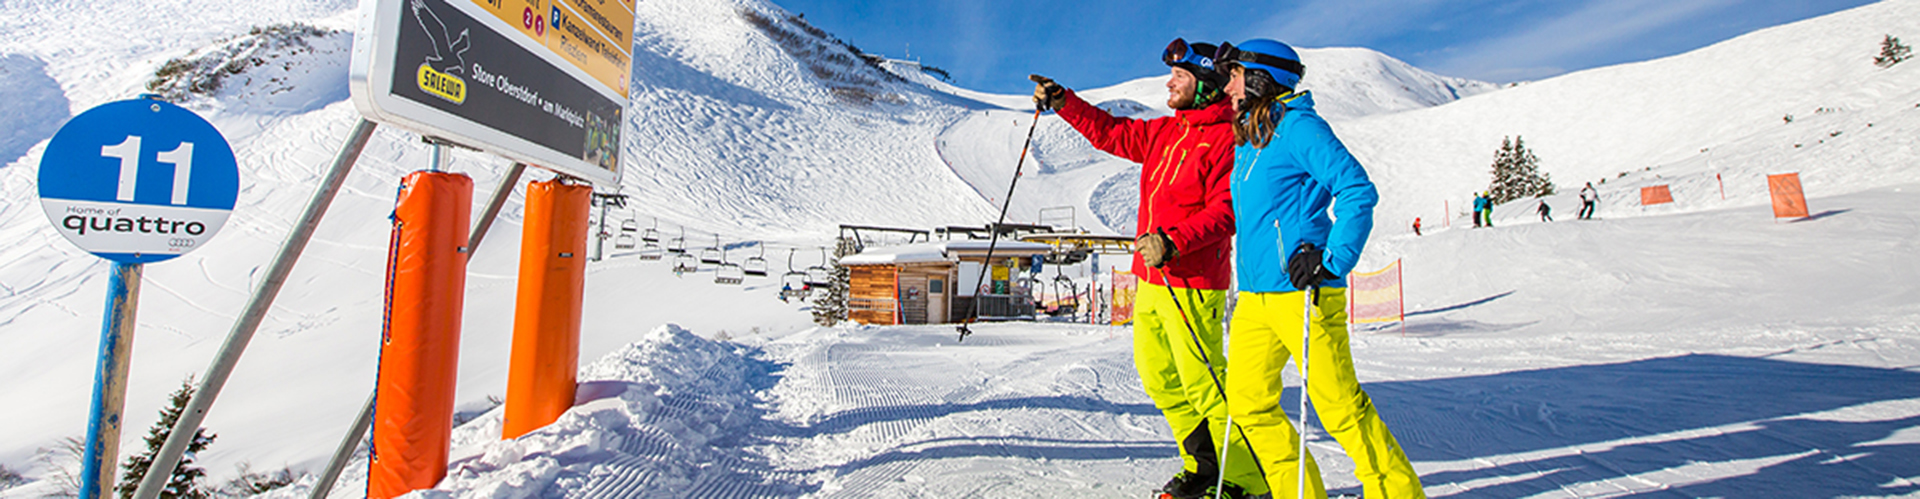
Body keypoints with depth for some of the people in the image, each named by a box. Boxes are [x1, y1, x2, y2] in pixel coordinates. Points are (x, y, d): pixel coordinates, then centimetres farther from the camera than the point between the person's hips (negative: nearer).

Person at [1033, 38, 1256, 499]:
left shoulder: (1225, 138, -9)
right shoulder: (1165, 132, 16)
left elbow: (1226, 211, -17)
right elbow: (1111, 132, 25)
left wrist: (1174, 241, -27)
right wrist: (1061, 101, 21)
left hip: (1191, 283, -8)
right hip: (1150, 279, 9)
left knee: (1203, 383, -5)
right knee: (1159, 378, 12)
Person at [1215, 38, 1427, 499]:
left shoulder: (1298, 126, -7)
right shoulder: (1247, 140, 18)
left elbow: (1358, 192, -13)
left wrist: (1333, 261, -19)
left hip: (1302, 290, -8)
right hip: (1254, 294, 9)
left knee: (1339, 405, -3)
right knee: (1248, 403, 6)